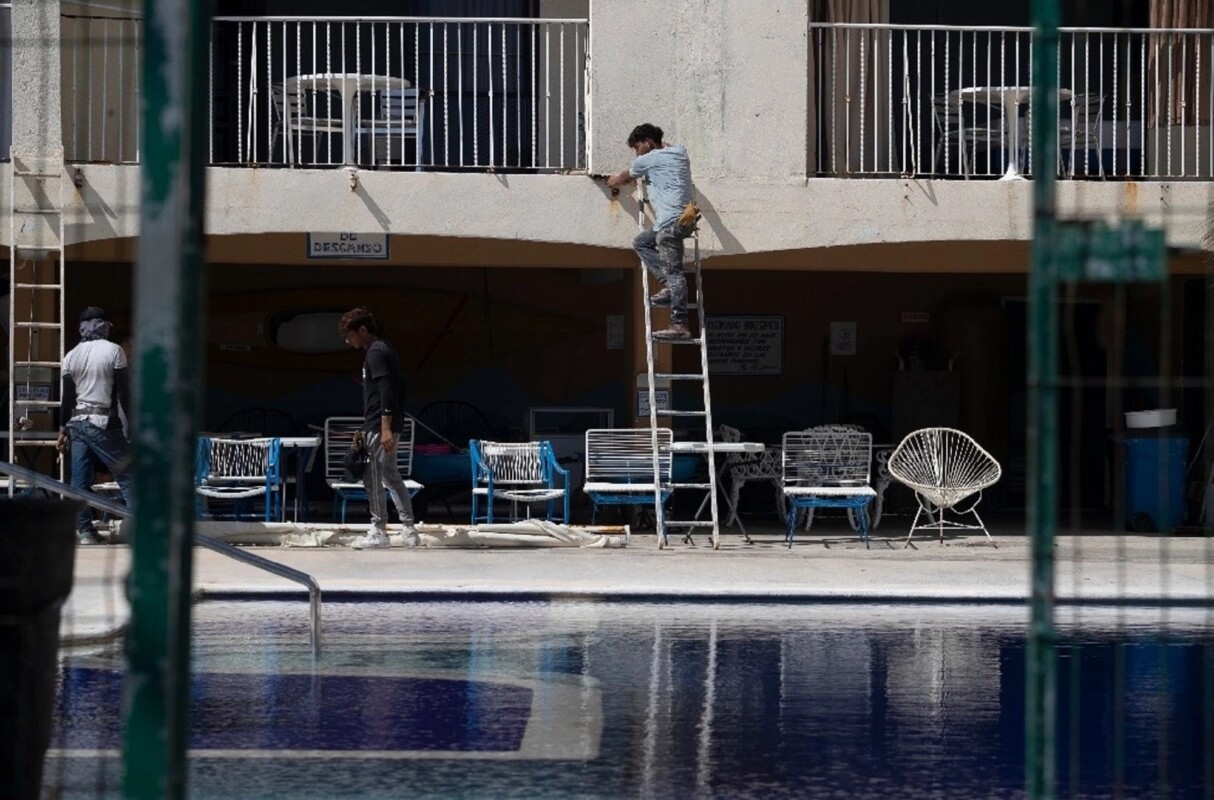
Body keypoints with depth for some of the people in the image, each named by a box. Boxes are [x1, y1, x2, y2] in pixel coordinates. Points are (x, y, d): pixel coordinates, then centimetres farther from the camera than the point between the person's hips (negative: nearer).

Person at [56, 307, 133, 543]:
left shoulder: (71, 356, 9)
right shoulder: (113, 351, -5)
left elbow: (67, 396, 11)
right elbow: (124, 392, -7)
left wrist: (63, 429, 16)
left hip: (77, 422, 5)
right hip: (103, 422, -5)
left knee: (80, 479, 5)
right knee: (126, 474, -4)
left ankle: (84, 530, 4)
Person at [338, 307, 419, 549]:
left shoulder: (375, 352, -12)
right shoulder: (385, 349, 17)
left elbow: (386, 391, -21)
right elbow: (398, 388, 21)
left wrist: (385, 428, -25)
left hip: (379, 427, -10)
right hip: (390, 425, 10)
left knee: (373, 478, -4)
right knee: (391, 476, 13)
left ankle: (379, 531, -1)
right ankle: (409, 530, 13)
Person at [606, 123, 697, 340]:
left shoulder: (648, 160, 0)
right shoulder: (680, 153, 18)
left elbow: (623, 179, 20)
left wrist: (613, 182, 40)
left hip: (671, 222, -9)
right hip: (684, 219, 9)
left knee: (673, 271, -12)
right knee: (641, 243, 22)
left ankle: (680, 325, -17)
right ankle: (669, 287, 10)